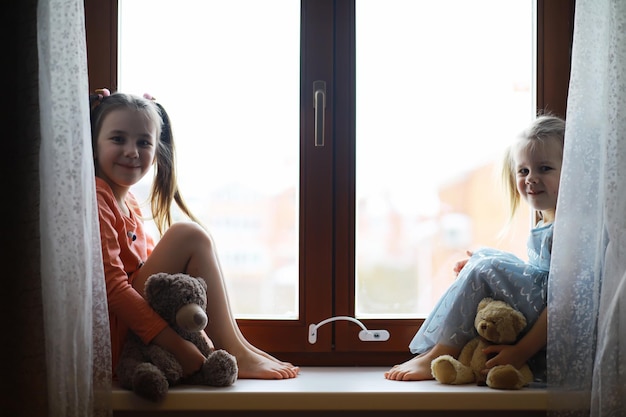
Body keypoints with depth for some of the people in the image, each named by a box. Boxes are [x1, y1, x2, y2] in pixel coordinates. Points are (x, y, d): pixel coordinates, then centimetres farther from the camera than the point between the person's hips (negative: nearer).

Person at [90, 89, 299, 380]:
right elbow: (111, 288, -23)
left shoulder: (127, 200, 16)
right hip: (117, 337, -10)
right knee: (189, 236, -17)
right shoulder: (95, 197, -15)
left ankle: (236, 346, 5)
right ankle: (231, 352, -14)